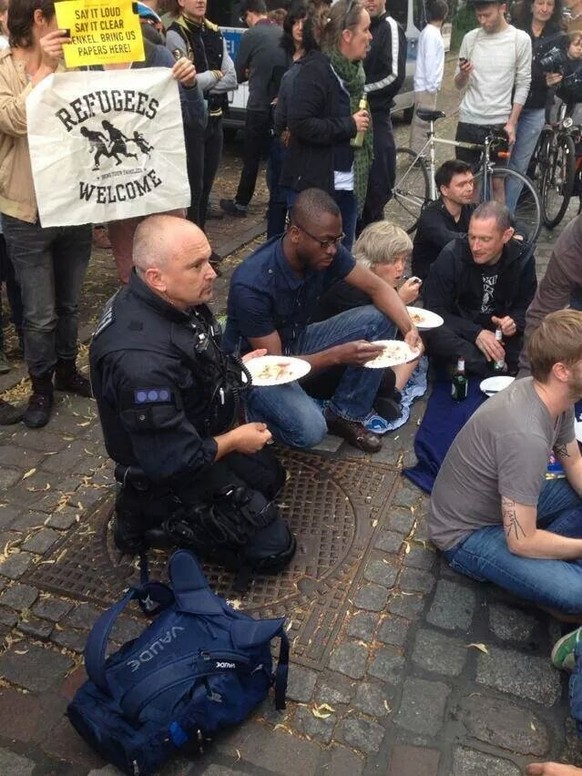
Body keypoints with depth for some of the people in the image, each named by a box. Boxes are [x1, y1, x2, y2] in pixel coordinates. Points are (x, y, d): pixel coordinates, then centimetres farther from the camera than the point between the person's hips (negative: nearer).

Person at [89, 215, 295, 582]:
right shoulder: (143, 360, -39)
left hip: (195, 436, 9)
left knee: (271, 476, 28)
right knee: (274, 547, 0)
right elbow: (172, 462, -32)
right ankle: (154, 517, 5)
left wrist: (234, 366, -1)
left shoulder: (176, 301, -11)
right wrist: (234, 440, -17)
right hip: (170, 473, -9)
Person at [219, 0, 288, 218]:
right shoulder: (283, 34, 6)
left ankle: (240, 204, 14)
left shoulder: (251, 35, -7)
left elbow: (238, 74, 2)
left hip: (259, 106, -4)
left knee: (251, 157, 5)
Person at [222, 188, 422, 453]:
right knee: (309, 429, -32)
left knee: (378, 319, -12)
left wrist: (409, 328, -24)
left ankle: (345, 415, 0)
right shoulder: (251, 284, -33)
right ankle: (254, 406, 2)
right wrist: (338, 355, -39)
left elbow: (377, 288, -6)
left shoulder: (327, 253, -15)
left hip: (297, 342, 7)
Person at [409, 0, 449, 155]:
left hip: (425, 85, 10)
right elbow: (429, 61, -20)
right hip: (427, 86, -10)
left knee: (419, 122, 13)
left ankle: (416, 154, 21)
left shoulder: (429, 32, 14)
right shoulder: (432, 34, -15)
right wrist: (432, 85, -18)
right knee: (423, 123, -8)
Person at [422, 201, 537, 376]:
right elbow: (434, 309, -13)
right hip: (460, 333, -2)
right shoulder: (451, 255, -15)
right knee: (434, 335, -36)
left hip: (501, 334, 3)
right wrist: (476, 333, -25)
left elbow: (525, 307, 7)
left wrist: (515, 322, -17)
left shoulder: (523, 257, -6)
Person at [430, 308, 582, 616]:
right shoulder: (526, 436, -36)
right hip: (466, 533, -9)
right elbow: (522, 542, -29)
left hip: (505, 505, 9)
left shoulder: (555, 397, -9)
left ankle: (544, 557, 3)